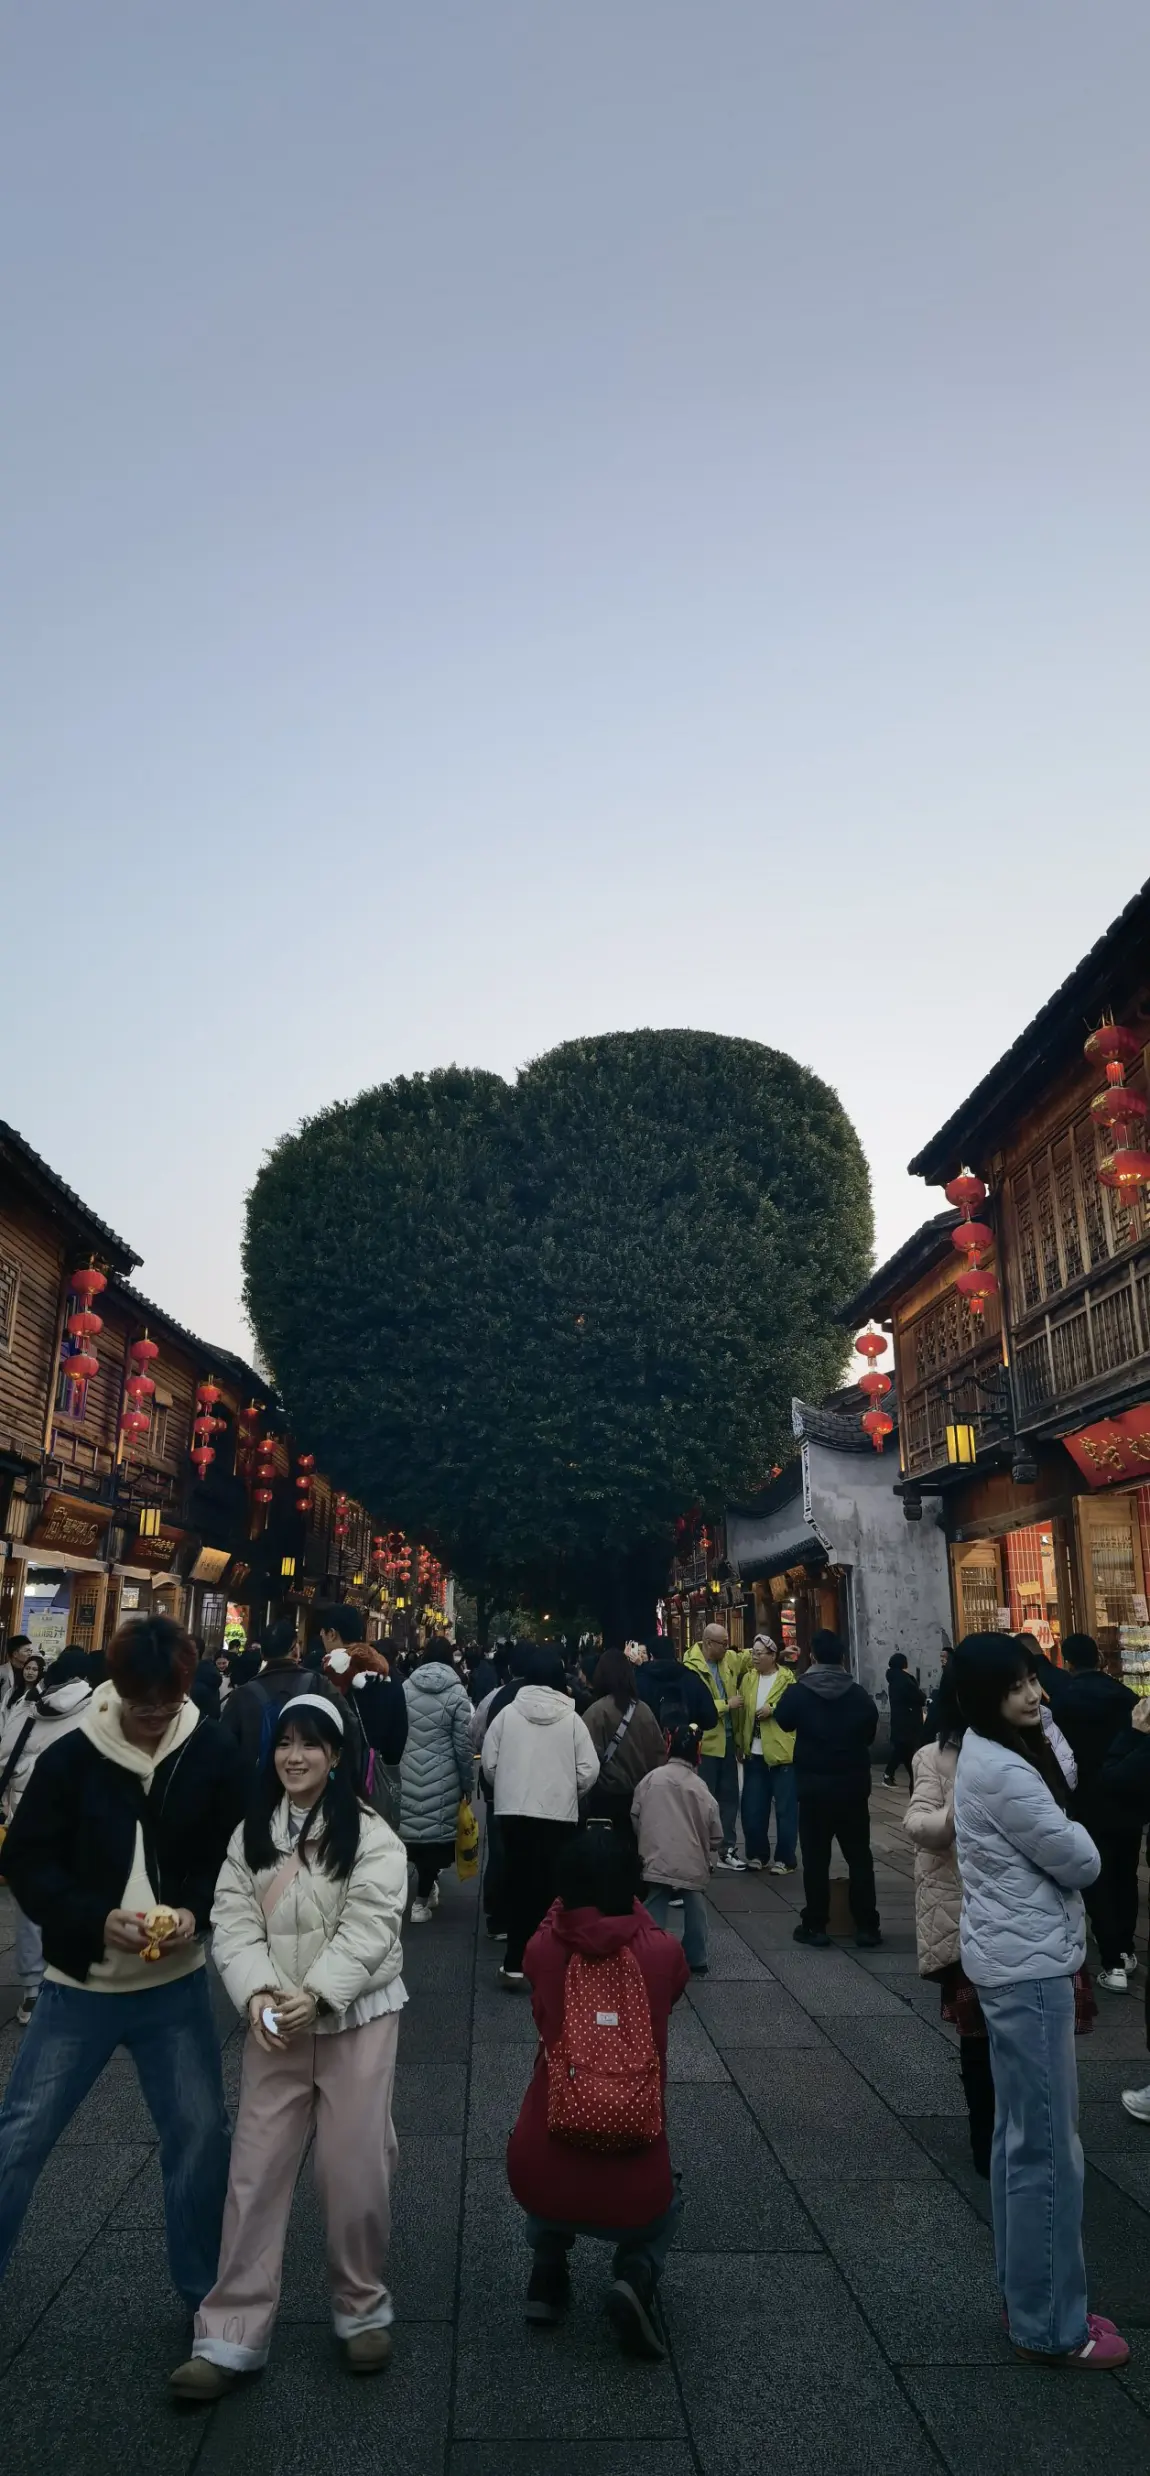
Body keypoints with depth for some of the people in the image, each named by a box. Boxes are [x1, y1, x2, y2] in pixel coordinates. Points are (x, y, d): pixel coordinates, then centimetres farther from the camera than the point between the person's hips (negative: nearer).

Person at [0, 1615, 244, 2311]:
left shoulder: (214, 1754, -8)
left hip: (177, 1985, 1)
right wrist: (95, 1919, -22)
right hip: (81, 1984, -1)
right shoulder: (71, 1757, -11)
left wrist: (197, 1910, -20)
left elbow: (238, 1856, -2)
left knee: (202, 2133, 7)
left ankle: (207, 2288, 28)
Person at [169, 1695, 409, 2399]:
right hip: (274, 2024, 3)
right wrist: (257, 1992, -18)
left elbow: (368, 1928, -16)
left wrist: (316, 1996, -25)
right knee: (256, 2171, 5)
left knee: (356, 2169, 5)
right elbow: (234, 1921, -2)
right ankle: (231, 2336, 18)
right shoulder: (251, 1834, 5)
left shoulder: (370, 1834, -9)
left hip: (356, 2020, -3)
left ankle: (364, 2309, 28)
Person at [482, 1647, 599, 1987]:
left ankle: (516, 1962, 12)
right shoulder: (572, 1718, -6)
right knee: (550, 1886, 9)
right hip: (559, 1813, -1)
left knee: (519, 1883, 12)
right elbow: (589, 1771, -7)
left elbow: (489, 1763, -1)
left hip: (513, 1811, 1)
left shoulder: (508, 1713, -4)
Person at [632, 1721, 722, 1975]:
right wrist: (711, 1859, 19)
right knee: (694, 1911, 13)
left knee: (655, 1911, 6)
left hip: (657, 1859, 0)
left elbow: (635, 1817, 5)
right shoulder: (699, 1787, -3)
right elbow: (715, 1830, 2)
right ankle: (696, 1961, 19)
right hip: (693, 1862, 0)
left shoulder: (650, 1779, -1)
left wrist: (645, 1847, 20)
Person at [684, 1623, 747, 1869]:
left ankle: (727, 1849, 24)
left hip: (728, 1740, 7)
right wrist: (726, 1704, -18)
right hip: (705, 1743, -7)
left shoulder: (729, 1659, 4)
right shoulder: (691, 1667, -18)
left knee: (730, 1796, 14)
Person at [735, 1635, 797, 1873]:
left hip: (782, 1752, -5)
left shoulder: (787, 1679, -6)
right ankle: (757, 1854, 23)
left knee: (785, 1808, 3)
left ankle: (785, 1859, 12)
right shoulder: (748, 1678, 9)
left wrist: (774, 1709, -21)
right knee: (752, 1808, 9)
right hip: (754, 1753, 5)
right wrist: (740, 1740, 6)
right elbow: (742, 1711, 11)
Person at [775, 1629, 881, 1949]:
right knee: (859, 1857, 9)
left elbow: (784, 1720, 10)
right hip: (853, 1785, 2)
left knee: (815, 1858, 6)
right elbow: (870, 1733, 9)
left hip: (814, 1786, -2)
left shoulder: (798, 1692, -10)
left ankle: (815, 1925, 9)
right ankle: (867, 1927, 12)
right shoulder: (859, 1694, -6)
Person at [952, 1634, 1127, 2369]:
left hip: (1021, 1958, 10)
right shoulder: (1003, 1771, -24)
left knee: (1021, 2137, 18)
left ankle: (1030, 2297, 31)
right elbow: (1079, 1861, -17)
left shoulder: (994, 1754, 8)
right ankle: (1050, 2325, 15)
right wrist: (1073, 1832, 2)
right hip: (1028, 1966, -10)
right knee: (1048, 2148, 2)